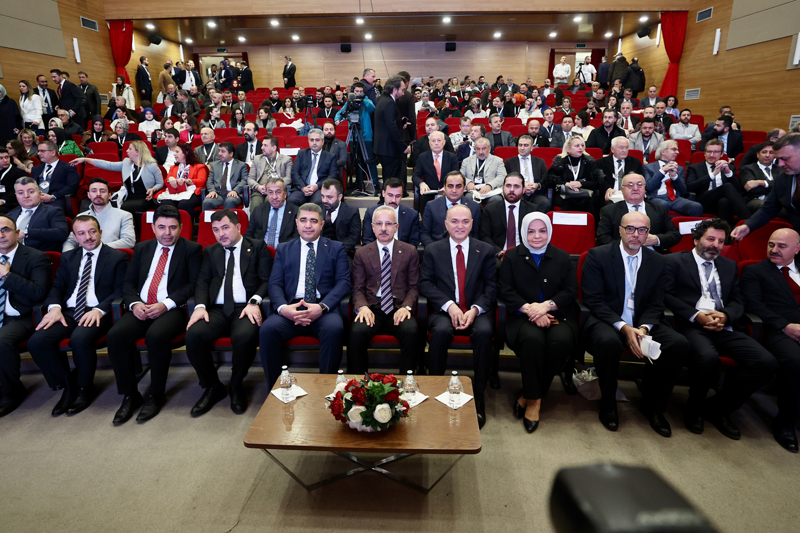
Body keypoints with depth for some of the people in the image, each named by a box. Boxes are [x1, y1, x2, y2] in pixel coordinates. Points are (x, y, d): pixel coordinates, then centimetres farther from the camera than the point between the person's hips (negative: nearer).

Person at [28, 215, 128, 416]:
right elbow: (57, 286, 14)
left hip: (97, 313, -5)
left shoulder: (117, 257, 6)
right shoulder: (68, 257, 21)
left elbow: (120, 291, -3)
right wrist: (54, 307, -8)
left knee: (80, 339, -35)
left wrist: (99, 310, -19)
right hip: (68, 311, 5)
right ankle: (67, 385, 0)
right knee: (36, 342, -22)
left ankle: (83, 389, -7)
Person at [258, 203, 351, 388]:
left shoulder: (336, 248, 14)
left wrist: (322, 307, -16)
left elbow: (344, 282, 2)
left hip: (323, 309, -1)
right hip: (290, 308, 2)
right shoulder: (283, 249, 19)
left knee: (334, 328, -34)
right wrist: (282, 307, -14)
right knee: (267, 329, -28)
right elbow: (275, 284, 9)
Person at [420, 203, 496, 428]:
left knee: (484, 332, -32)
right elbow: (425, 283, 1)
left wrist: (475, 309, -12)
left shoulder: (486, 250, 11)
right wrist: (449, 306, -14)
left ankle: (478, 396, -16)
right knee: (441, 330, -33)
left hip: (476, 311, 1)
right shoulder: (432, 250, 10)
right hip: (444, 310, 0)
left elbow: (491, 286, 5)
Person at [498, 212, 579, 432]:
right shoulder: (512, 257, 11)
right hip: (523, 316, -1)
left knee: (562, 340, -31)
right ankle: (534, 399, -19)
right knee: (532, 338, -35)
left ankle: (529, 397, -16)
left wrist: (547, 305, -13)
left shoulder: (562, 258, 15)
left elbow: (571, 291, 5)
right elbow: (504, 290, 1)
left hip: (557, 315, 2)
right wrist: (528, 308, -15)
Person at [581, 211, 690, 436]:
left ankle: (652, 405, 1)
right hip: (607, 321, -4)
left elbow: (656, 305, 5)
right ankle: (608, 405, -10)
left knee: (679, 344, -22)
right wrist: (623, 327, -21)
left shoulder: (658, 261, 9)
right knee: (609, 341, -37)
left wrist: (643, 328, -16)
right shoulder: (598, 255, -4)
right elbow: (594, 300, -10)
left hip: (643, 324, 4)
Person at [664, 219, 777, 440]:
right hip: (691, 325, -5)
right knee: (707, 357, -36)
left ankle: (718, 407, 1)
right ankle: (694, 410, -6)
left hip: (723, 327, 6)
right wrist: (695, 315, -14)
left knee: (767, 362, -19)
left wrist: (725, 315, -5)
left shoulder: (730, 266, 25)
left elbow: (738, 301, 18)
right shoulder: (675, 261, 8)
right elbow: (666, 295, -3)